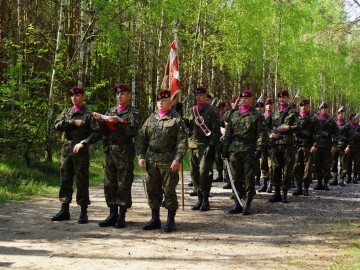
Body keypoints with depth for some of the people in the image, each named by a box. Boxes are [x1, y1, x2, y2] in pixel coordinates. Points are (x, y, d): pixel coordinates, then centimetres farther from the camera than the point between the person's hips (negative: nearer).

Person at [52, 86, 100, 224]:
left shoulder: (89, 114, 0)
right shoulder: (66, 112, 15)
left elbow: (96, 133, -8)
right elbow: (57, 125, -1)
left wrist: (83, 143, -17)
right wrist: (73, 122, -11)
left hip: (81, 151, -5)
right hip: (66, 150, 5)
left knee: (82, 181, -1)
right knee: (65, 180, 8)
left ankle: (83, 213, 5)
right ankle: (64, 210, 16)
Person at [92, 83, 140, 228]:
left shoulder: (133, 112, 3)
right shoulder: (110, 111, 17)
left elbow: (132, 131, -10)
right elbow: (104, 132, 10)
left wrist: (117, 122, -20)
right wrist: (101, 120, -8)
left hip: (125, 152, -5)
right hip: (109, 151, 5)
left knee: (124, 184, -3)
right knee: (109, 183, 6)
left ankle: (121, 216, 3)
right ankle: (113, 214, 14)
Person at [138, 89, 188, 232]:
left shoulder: (176, 119, -3)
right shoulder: (151, 119, 13)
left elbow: (182, 141, -9)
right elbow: (142, 138, 14)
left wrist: (177, 159, -18)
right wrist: (141, 156, 3)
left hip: (169, 160, -5)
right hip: (152, 160, 5)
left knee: (169, 191, 1)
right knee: (152, 190, 9)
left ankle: (171, 221, 10)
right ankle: (155, 219, 21)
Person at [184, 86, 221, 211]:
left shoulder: (211, 111, -1)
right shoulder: (191, 110, 15)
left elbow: (216, 130, -6)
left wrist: (211, 146, -14)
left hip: (206, 147, -5)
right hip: (192, 146, 5)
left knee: (204, 173, -8)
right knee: (194, 173, 7)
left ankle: (205, 200, 2)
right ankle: (200, 198, 18)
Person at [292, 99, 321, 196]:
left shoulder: (313, 118, 3)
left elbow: (317, 133, -3)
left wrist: (315, 145, -14)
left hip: (309, 146, -3)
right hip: (297, 146, 3)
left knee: (308, 167, -1)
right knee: (297, 167, 2)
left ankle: (306, 188, 6)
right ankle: (298, 187, 9)